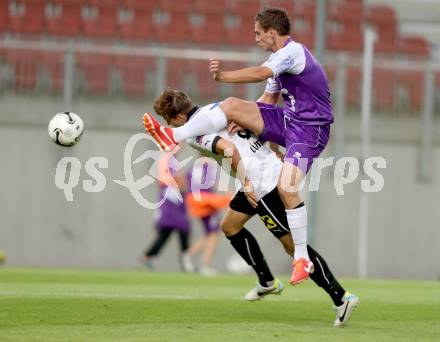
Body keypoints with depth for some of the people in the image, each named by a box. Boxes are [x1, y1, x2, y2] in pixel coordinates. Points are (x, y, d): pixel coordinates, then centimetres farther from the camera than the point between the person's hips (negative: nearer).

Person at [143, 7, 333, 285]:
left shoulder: (293, 51, -16)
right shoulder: (279, 59, 15)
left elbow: (261, 73, -32)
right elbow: (269, 99, 22)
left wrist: (223, 76, -31)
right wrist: (244, 122, 11)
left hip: (309, 128, -9)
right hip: (287, 119, 9)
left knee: (286, 187, -23)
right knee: (233, 105, -5)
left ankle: (303, 259, -13)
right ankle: (174, 137, -10)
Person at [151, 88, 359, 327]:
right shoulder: (213, 109, 15)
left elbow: (228, 148, -28)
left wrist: (244, 183, -20)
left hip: (263, 184, -10)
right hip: (275, 168, 10)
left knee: (292, 245, -5)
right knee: (229, 226, 23)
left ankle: (341, 298, -5)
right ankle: (267, 282, 29)